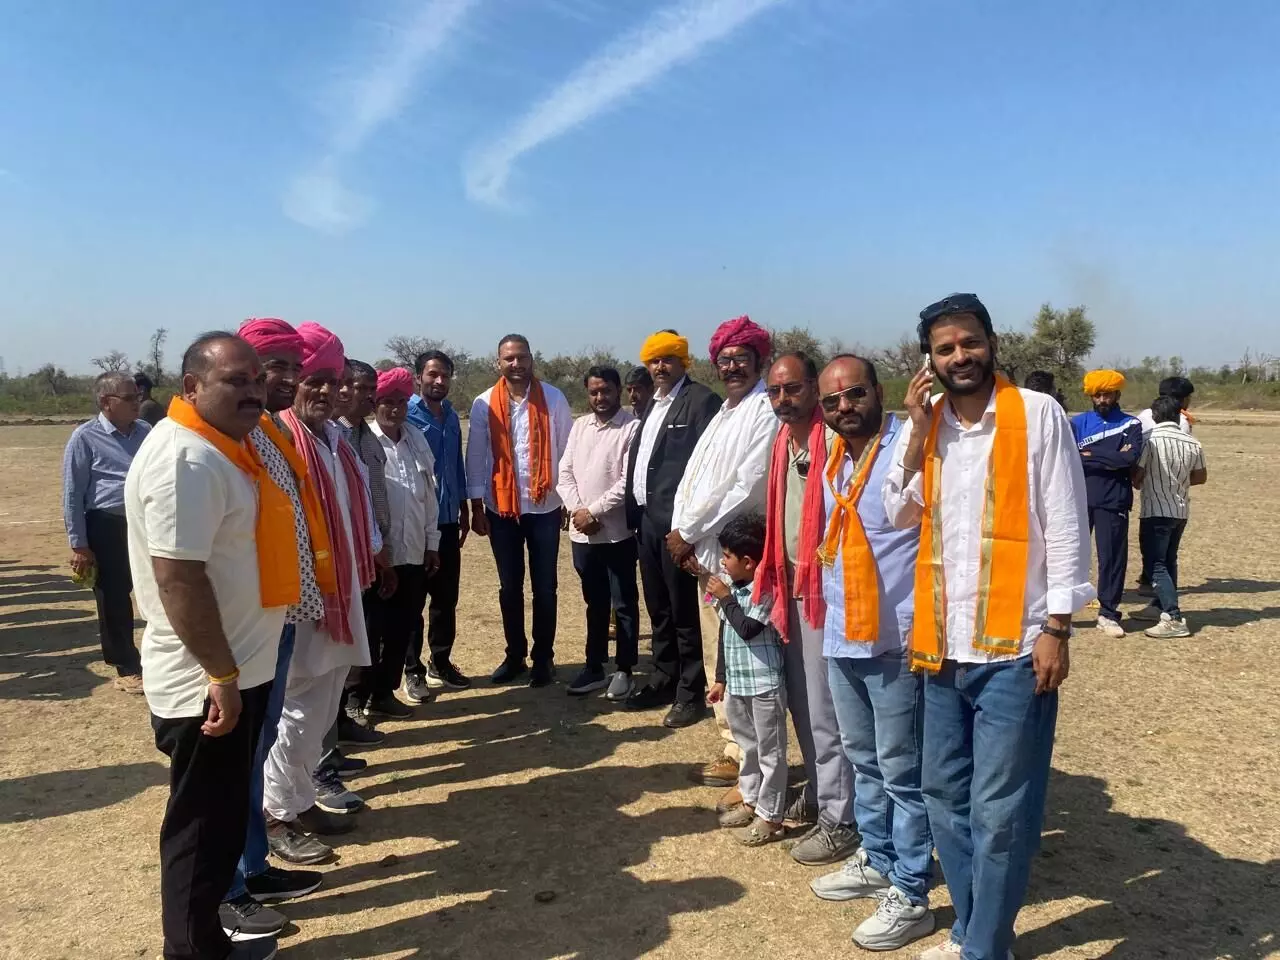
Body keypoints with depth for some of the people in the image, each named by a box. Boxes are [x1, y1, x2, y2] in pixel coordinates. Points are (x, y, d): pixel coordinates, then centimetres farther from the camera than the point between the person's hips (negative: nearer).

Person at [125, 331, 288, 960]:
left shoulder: (224, 446, 9)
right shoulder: (187, 459, -23)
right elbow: (179, 579, -28)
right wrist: (223, 677, -23)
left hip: (239, 669, 10)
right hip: (208, 684, -10)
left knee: (223, 818, 22)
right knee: (203, 827, 6)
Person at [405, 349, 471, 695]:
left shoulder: (452, 416, 11)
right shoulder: (406, 415, -9)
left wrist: (463, 509, 16)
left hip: (447, 519, 6)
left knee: (447, 595, 13)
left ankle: (440, 662, 27)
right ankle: (413, 670, 14)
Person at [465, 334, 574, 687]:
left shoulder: (553, 399, -3)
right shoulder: (484, 404, -2)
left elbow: (567, 450, 0)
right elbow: (476, 457, 1)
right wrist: (476, 508, -1)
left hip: (544, 507, -1)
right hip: (501, 508, 1)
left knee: (544, 587, 7)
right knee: (509, 587, 12)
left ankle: (543, 658, 20)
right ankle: (515, 655, 26)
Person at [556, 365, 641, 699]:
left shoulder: (633, 427, -10)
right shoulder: (579, 426, 9)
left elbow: (629, 481, -16)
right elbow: (565, 472, 7)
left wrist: (593, 512, -14)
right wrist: (576, 510, -8)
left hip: (617, 532, -5)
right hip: (582, 533, 5)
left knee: (624, 605, 7)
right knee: (595, 604, 16)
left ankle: (624, 670, 20)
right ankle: (594, 668, 27)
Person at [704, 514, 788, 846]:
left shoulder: (766, 590, -17)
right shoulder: (732, 586, 6)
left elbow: (747, 629, -25)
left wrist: (726, 598, -16)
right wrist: (721, 678, 16)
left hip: (764, 685, -8)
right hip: (737, 684, 8)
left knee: (770, 752, 4)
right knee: (747, 746, 21)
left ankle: (770, 816, 13)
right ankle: (750, 801, 36)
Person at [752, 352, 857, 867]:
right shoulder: (783, 442, 11)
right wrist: (775, 579, 13)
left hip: (826, 587, -8)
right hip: (792, 586, 8)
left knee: (825, 709, -1)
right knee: (800, 703, 18)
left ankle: (840, 820, 12)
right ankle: (816, 794, 34)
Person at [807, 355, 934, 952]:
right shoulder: (830, 465, 11)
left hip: (896, 638, -7)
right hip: (842, 636, 8)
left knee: (900, 770, 4)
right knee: (863, 761, 20)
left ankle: (910, 895, 18)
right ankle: (877, 861, 37)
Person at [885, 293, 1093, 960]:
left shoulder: (1037, 415, -5)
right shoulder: (924, 424, 9)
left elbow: (1065, 527, -6)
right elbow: (900, 516, 2)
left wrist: (1057, 628, -10)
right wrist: (918, 432, -6)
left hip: (1014, 647, -5)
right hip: (943, 646, 5)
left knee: (999, 811, 2)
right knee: (944, 797, 15)